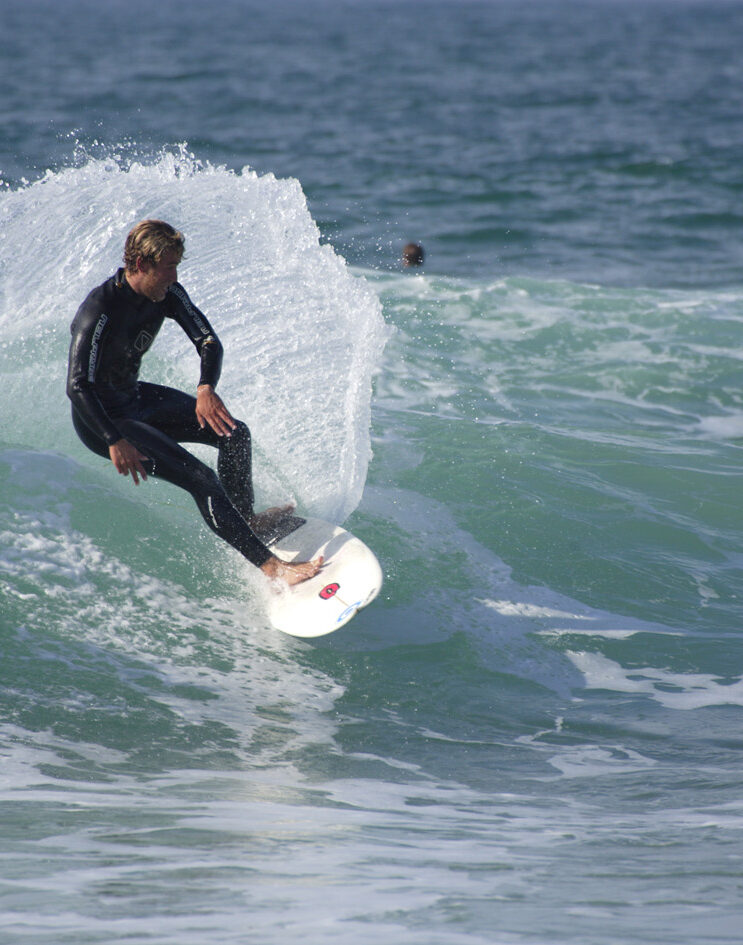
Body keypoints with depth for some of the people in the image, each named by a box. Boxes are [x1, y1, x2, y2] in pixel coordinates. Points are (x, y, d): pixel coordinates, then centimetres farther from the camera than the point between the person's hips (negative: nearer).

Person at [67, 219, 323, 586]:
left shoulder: (167, 293, -9)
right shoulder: (99, 311, -31)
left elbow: (208, 341, -9)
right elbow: (77, 387, -34)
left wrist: (207, 388, -29)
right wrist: (115, 442, -41)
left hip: (135, 397, 8)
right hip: (101, 419, -8)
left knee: (234, 434, 8)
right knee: (200, 478, -18)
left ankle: (245, 518, 31)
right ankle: (269, 565, -16)